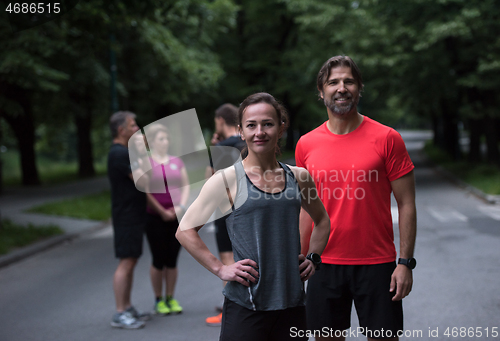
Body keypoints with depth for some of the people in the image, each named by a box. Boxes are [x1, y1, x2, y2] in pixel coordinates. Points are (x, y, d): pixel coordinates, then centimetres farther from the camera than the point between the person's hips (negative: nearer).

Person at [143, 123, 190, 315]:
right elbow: (144, 191, -7)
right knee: (159, 260, 0)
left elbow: (185, 186, 13)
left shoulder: (177, 162, 13)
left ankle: (171, 298, 17)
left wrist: (181, 206, -3)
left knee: (172, 260, 7)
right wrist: (162, 212, -11)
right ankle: (158, 300, 12)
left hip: (177, 218, 4)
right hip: (155, 218, -4)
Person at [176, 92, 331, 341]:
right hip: (245, 306, -4)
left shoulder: (298, 177, 7)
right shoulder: (227, 180, -4)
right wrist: (220, 269, -8)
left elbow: (322, 220, 26)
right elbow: (185, 230, -2)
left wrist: (313, 258, 11)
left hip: (292, 303, 4)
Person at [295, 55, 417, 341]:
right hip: (325, 265, 3)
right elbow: (307, 209, 11)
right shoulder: (306, 145, 5)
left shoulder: (386, 139, -4)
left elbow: (406, 204, -3)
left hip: (376, 265, -2)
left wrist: (406, 262, -9)